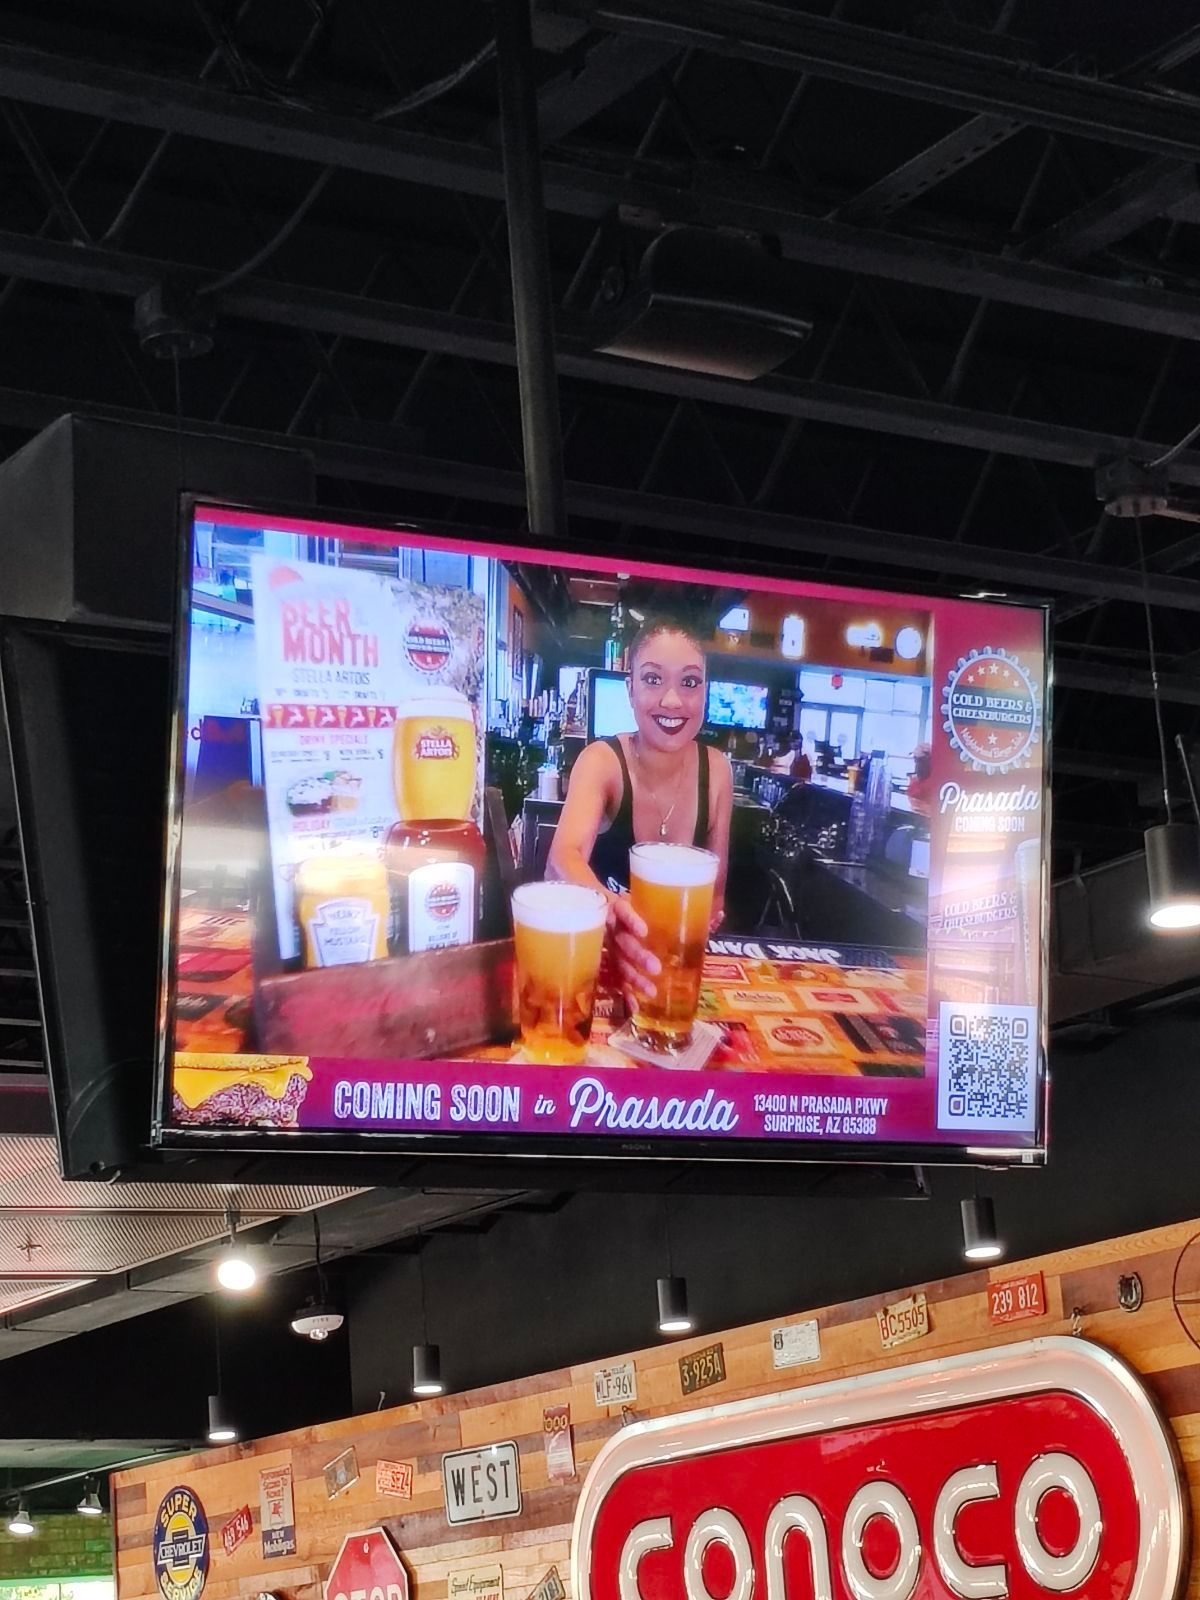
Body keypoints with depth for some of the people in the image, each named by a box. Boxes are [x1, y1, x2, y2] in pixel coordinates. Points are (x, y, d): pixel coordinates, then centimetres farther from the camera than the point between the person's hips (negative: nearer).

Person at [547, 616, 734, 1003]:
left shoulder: (717, 770, -4)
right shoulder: (602, 761, -15)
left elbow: (715, 891, 5)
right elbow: (564, 858, -34)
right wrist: (609, 910, -56)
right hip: (596, 951, -2)